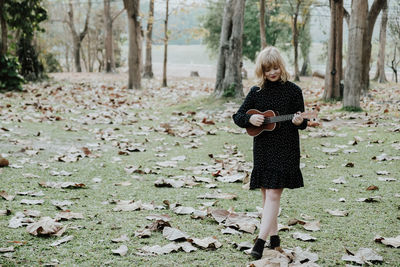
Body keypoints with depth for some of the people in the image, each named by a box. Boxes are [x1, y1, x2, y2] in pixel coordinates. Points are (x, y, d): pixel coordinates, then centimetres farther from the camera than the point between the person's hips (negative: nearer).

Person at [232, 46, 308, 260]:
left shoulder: (293, 90, -3)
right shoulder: (256, 92, 5)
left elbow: (301, 122, 0)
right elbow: (238, 117, 7)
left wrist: (299, 121, -23)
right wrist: (250, 119, -14)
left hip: (285, 149, -4)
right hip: (262, 149, 4)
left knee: (273, 194, -9)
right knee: (266, 195, 9)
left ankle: (261, 240, -12)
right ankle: (274, 238, 21)